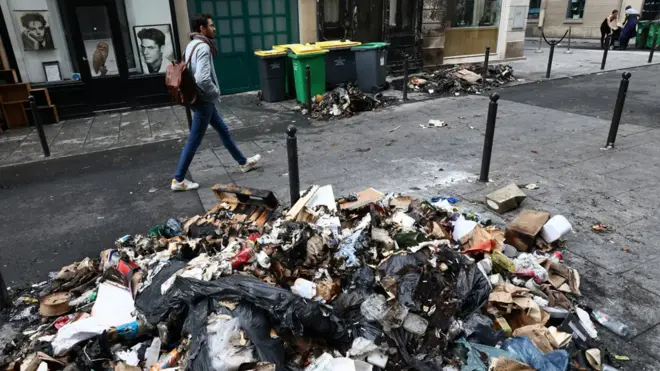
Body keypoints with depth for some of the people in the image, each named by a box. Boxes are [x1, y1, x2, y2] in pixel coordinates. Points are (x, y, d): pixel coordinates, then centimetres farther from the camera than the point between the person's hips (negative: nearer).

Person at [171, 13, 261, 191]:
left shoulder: (192, 45, 10)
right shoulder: (203, 47, -21)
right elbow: (202, 79, -32)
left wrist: (212, 93, 12)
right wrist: (216, 92, -14)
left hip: (202, 99, 10)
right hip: (203, 101, -10)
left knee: (223, 130, 19)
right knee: (194, 141, 0)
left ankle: (243, 162, 33)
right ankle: (178, 180, 10)